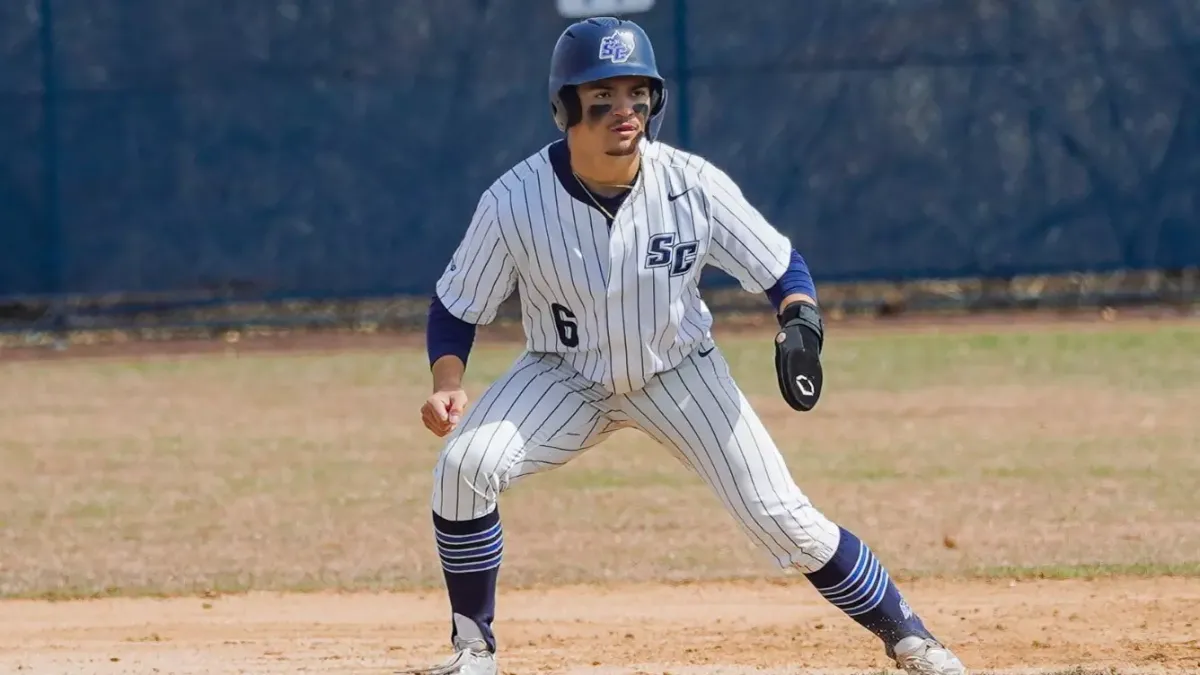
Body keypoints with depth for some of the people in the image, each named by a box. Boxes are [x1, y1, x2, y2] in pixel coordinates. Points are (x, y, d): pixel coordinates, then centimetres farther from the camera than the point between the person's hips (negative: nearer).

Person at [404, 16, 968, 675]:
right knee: (464, 465, -25)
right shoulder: (513, 202, -22)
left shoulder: (694, 185, -20)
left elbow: (781, 267, -7)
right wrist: (447, 385, -28)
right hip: (566, 374, 0)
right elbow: (456, 307, -9)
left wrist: (800, 326, -28)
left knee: (782, 518, -9)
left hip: (678, 372, 0)